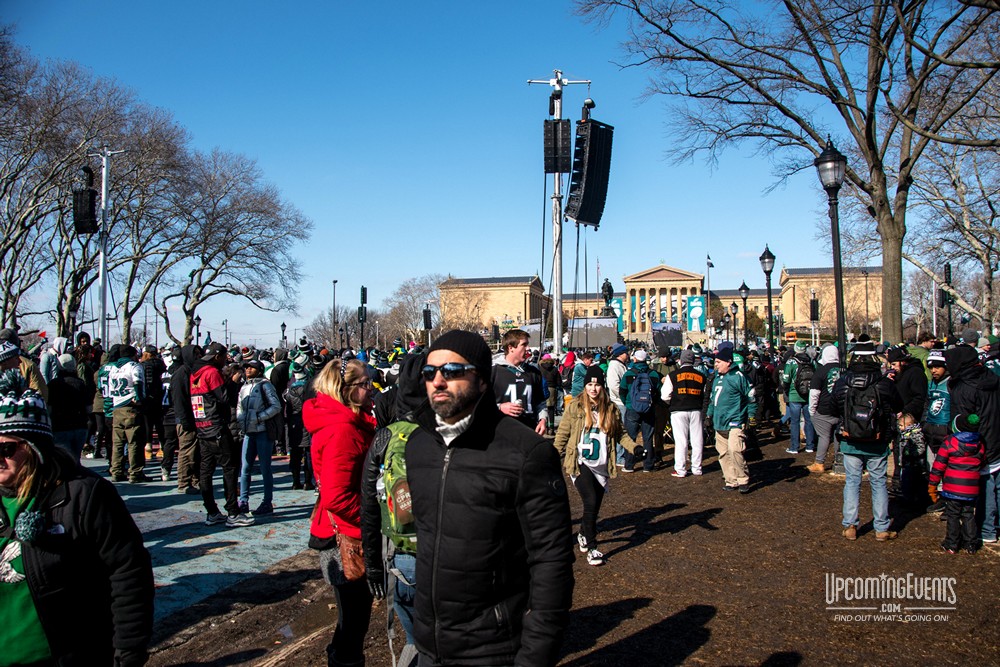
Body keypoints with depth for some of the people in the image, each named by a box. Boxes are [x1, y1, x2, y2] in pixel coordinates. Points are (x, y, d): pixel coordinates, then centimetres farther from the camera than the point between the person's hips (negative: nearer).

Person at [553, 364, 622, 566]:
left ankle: (583, 535, 38)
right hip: (580, 463, -4)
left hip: (601, 466, 4)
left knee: (594, 506, 10)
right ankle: (591, 548, -1)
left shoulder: (611, 409, 3)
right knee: (591, 503, -15)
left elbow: (620, 434, 11)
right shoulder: (575, 407, -5)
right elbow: (562, 434, -1)